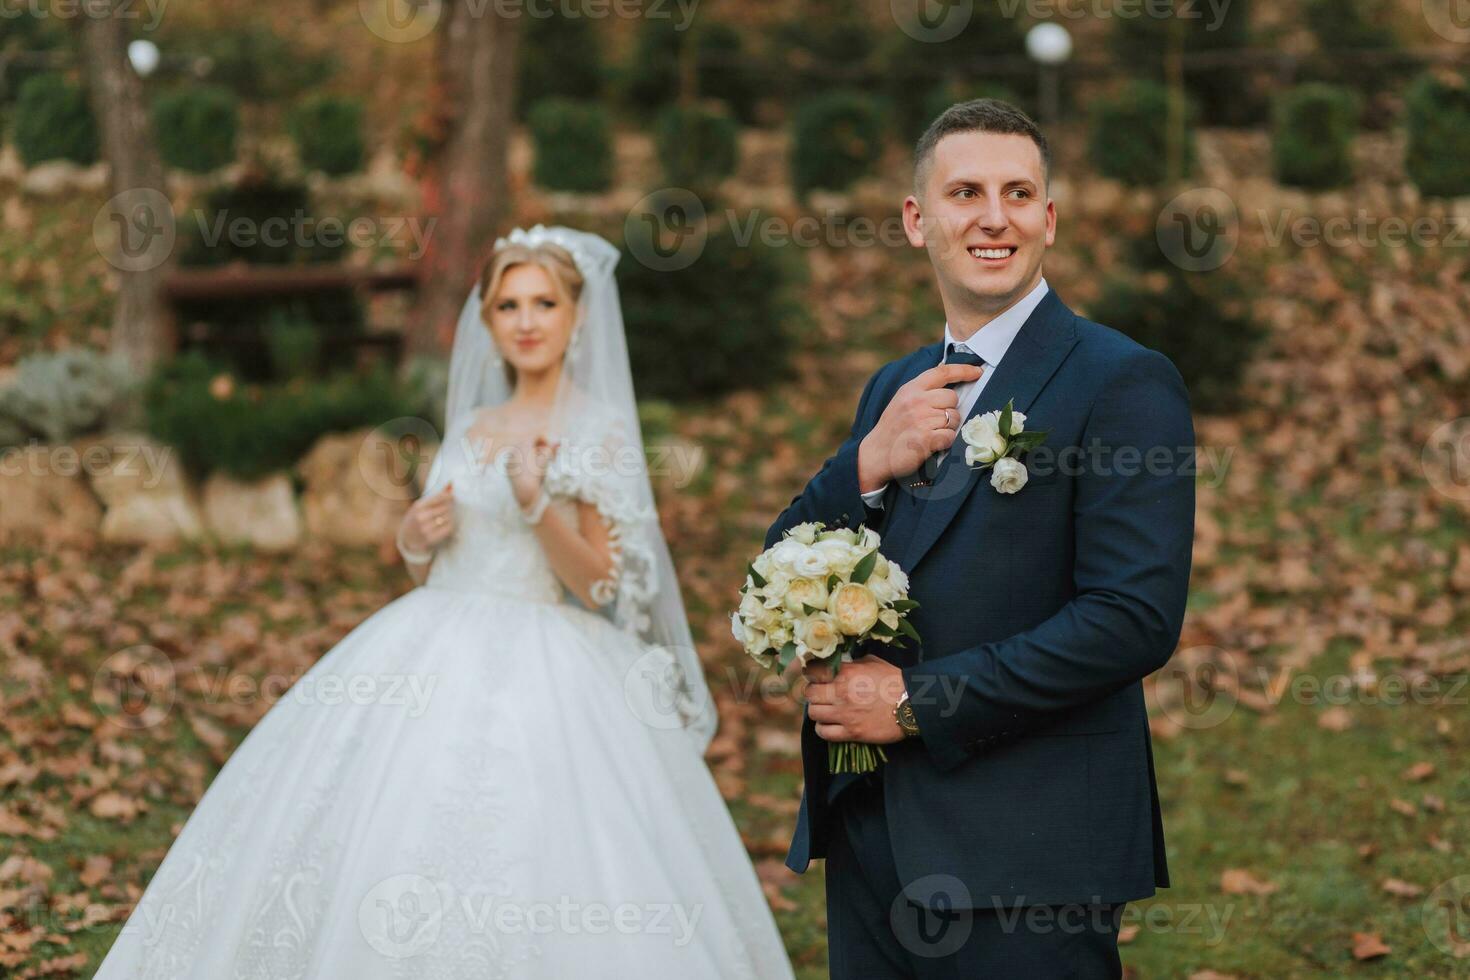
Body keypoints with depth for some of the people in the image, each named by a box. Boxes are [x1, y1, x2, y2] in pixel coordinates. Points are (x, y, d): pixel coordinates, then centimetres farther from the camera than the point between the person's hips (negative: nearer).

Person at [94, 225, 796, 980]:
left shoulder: (600, 431, -1)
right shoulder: (472, 427, 15)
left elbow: (600, 585, -7)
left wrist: (538, 506, -21)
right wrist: (416, 537, -1)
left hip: (540, 673, -6)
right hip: (434, 657, 6)